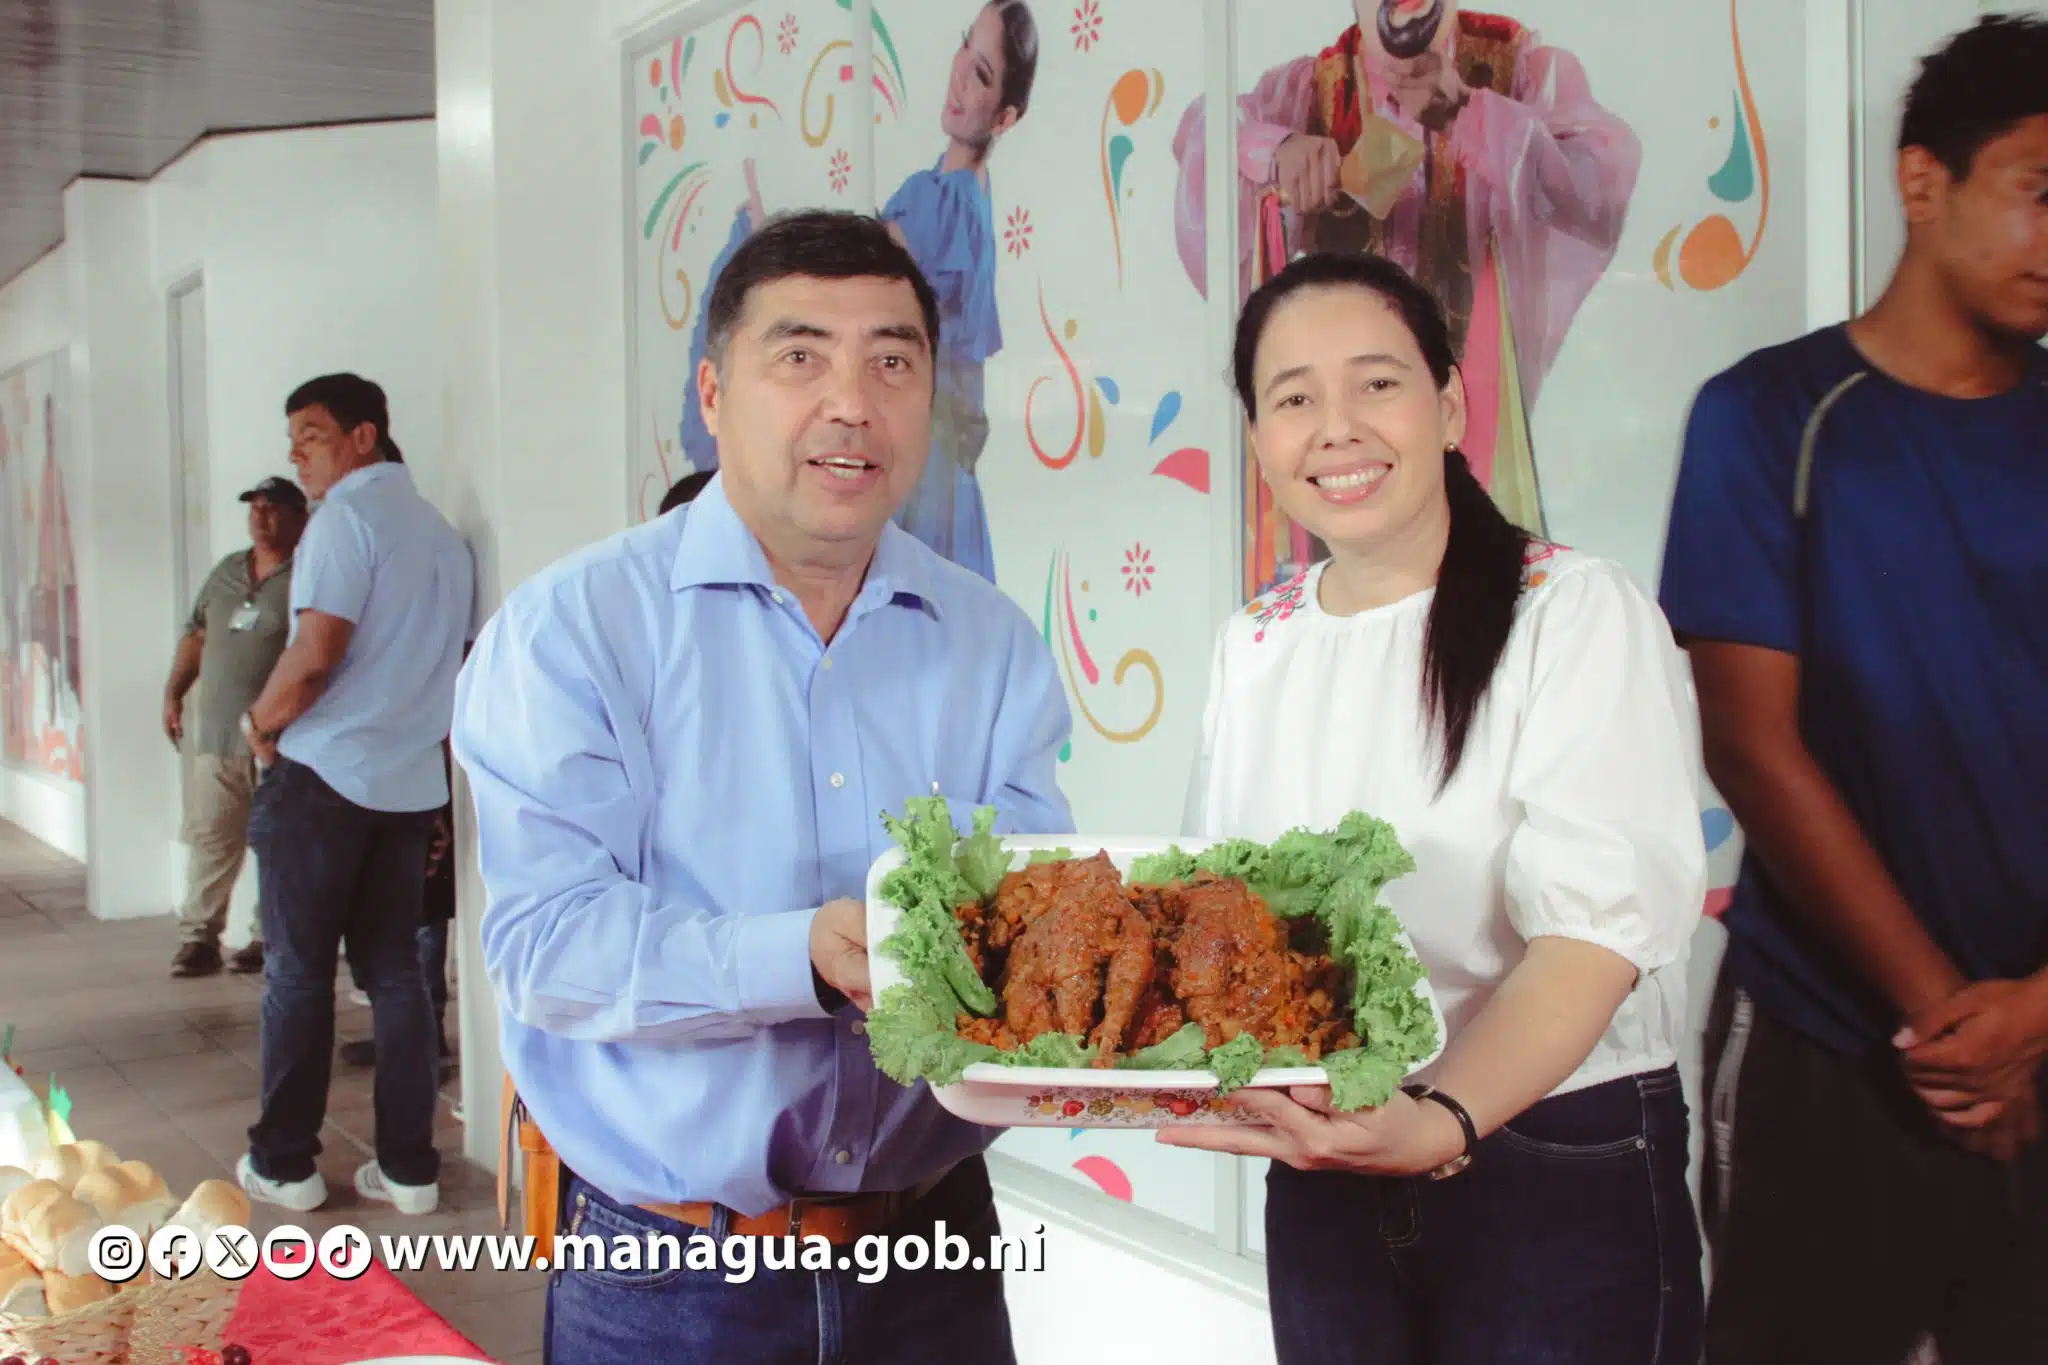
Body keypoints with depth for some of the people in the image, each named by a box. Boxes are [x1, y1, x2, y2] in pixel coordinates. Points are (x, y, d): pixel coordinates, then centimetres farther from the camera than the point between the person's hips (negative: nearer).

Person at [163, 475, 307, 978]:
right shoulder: (226, 572, 17)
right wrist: (174, 693, 16)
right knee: (210, 837, 5)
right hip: (216, 735, 6)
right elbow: (196, 634, 24)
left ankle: (269, 937, 8)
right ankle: (200, 937, 9)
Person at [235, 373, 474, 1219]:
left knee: (297, 972, 5)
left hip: (323, 775, -7)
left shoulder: (348, 513, -11)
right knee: (394, 969, 10)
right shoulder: (443, 535, 14)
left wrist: (262, 722, -4)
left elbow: (317, 649, -20)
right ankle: (408, 1167, 11)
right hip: (411, 784, 7)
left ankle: (284, 1164, 13)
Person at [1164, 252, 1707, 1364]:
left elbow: (1598, 932, -21)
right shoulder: (1253, 647, 5)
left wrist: (1444, 1122, -35)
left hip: (1557, 1166, -4)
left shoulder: (1578, 613, -11)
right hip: (1324, 1167, 5)